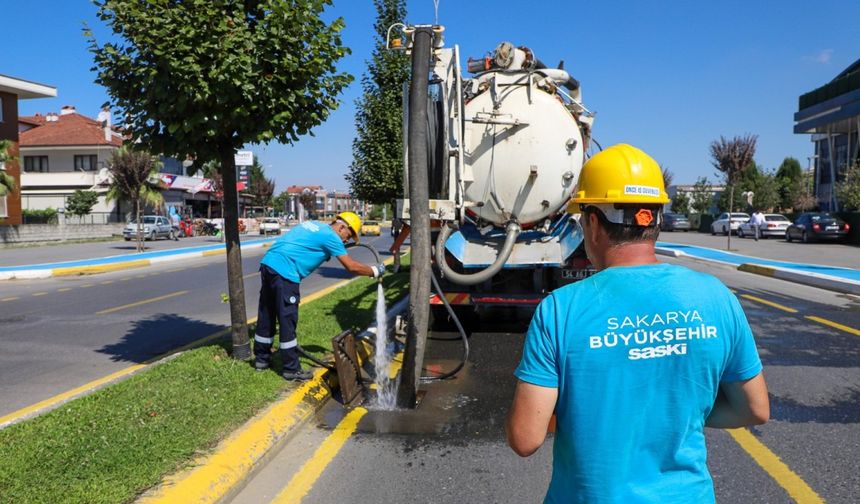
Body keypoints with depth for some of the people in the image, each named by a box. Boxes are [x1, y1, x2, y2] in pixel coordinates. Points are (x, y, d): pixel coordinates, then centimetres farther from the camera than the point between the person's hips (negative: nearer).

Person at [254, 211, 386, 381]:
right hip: (284, 272, -9)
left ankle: (261, 359, 31)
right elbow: (352, 267, -6)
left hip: (268, 264, 9)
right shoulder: (330, 236, -5)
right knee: (287, 322, -1)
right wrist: (375, 271, 7)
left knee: (266, 316, 19)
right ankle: (292, 370, 7)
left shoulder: (314, 225, 21)